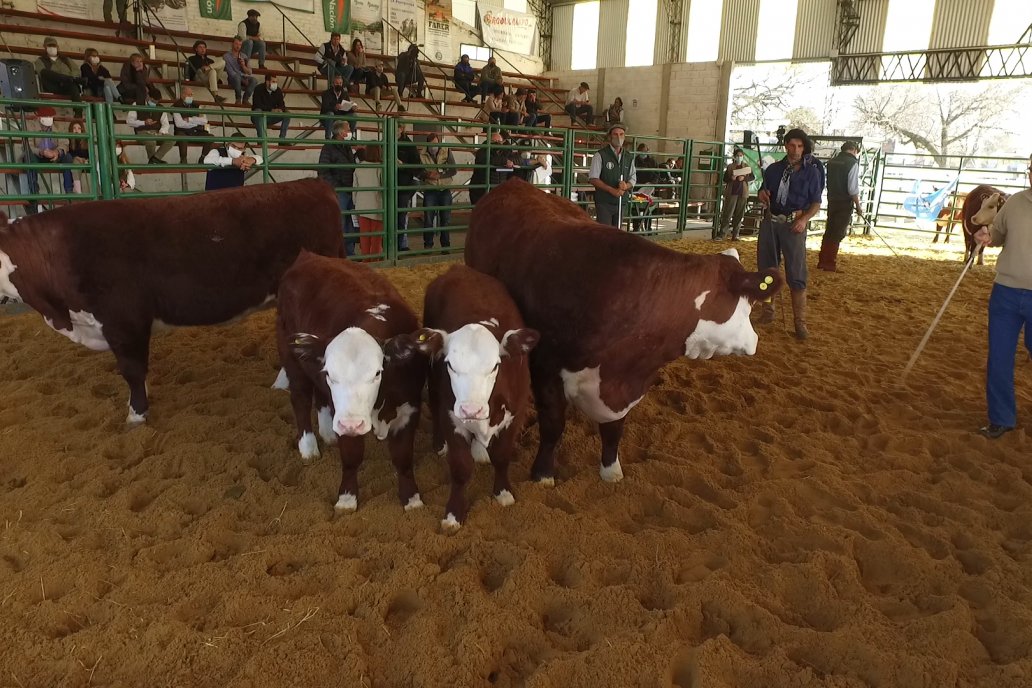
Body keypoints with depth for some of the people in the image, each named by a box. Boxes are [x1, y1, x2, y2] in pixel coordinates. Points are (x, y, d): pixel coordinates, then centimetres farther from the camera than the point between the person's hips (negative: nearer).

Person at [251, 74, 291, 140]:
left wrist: (280, 109, -25)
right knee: (258, 111, -38)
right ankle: (261, 139, -43)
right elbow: (258, 105, -22)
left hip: (271, 117, 4)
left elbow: (282, 105, 1)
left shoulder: (278, 91, 2)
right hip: (259, 117, -4)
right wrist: (271, 110, -33)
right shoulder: (259, 89, -12)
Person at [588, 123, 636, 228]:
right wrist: (612, 190, -18)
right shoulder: (600, 155, -5)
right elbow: (593, 179, -9)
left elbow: (633, 179, 15)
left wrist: (626, 186, -10)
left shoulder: (629, 157, 11)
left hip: (622, 202, 5)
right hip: (604, 202, -5)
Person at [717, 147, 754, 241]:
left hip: (742, 193, 2)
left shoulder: (746, 166, 10)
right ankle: (722, 234, -5)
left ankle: (735, 235, 6)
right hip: (731, 192, -2)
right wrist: (731, 178, -14)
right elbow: (725, 179, 8)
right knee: (727, 213, -6)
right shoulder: (730, 167, 7)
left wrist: (744, 178, -12)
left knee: (739, 215, 2)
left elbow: (753, 177, 6)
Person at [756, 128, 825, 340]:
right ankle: (767, 312, 24)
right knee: (766, 269, 10)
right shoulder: (774, 169, 8)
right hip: (770, 223, 4)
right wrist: (761, 195, -7)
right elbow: (763, 192, 17)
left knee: (796, 275, -8)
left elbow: (816, 203, -1)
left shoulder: (811, 172, -1)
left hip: (793, 225, -4)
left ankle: (800, 322, -5)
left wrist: (804, 219, -19)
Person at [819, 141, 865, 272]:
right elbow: (853, 189, -15)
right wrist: (858, 206, -7)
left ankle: (822, 262, 16)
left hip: (832, 201, 6)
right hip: (845, 203, -6)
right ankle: (830, 264, 3)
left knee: (829, 231, 13)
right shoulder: (852, 163, -11)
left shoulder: (832, 161, 8)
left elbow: (828, 183, 9)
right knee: (838, 234, 0)